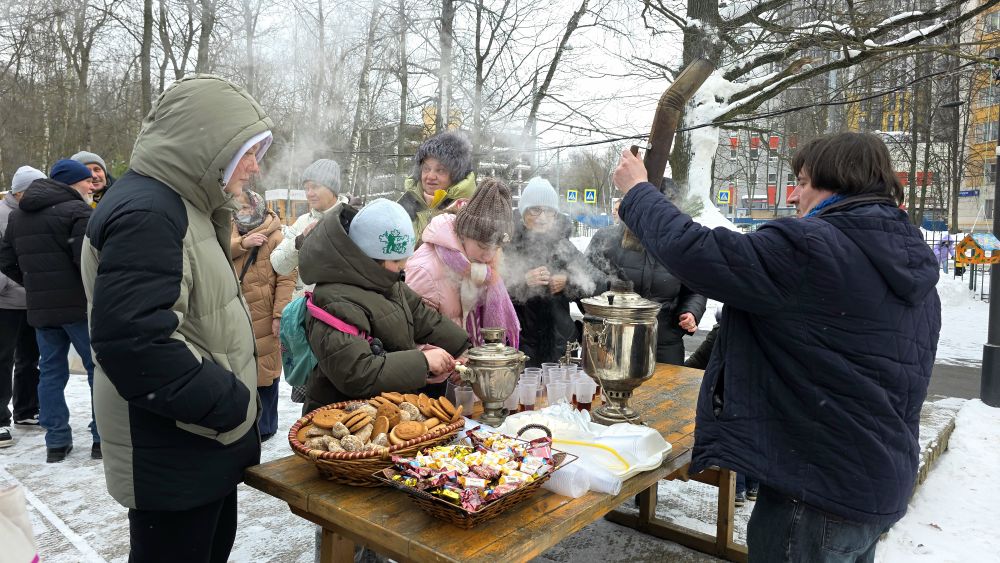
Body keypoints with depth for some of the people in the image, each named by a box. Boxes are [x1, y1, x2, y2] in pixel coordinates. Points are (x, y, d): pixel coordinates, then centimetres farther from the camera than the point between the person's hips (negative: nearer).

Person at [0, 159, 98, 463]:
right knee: (99, 369, 3)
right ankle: (103, 438, 5)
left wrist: (36, 285, 20)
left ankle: (56, 441, 16)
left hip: (40, 308, 7)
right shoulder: (76, 211, -12)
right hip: (78, 305, -7)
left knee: (51, 371, 13)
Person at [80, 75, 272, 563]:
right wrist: (229, 404, -21)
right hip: (173, 456, -10)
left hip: (204, 439, 10)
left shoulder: (178, 204, 11)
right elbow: (131, 341, -29)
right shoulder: (145, 212, -22)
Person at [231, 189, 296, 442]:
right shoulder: (233, 231, 12)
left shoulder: (275, 237, -6)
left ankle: (264, 425, 13)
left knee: (264, 370, 0)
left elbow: (287, 278, -11)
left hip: (263, 317, -5)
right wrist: (242, 243, -22)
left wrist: (279, 314, -18)